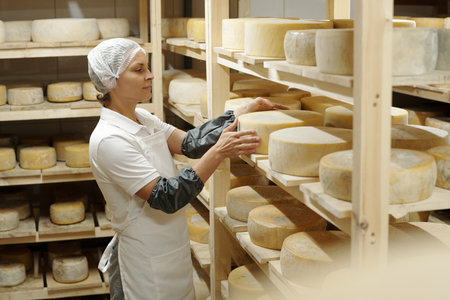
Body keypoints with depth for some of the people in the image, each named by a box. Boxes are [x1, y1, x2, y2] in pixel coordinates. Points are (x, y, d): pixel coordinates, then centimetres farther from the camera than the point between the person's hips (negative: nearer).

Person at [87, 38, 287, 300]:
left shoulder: (142, 118, 3)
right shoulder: (108, 140, -24)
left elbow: (188, 143, -3)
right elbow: (165, 197, -27)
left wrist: (244, 112, -8)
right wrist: (218, 153, -32)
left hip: (172, 247, 8)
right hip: (148, 263, -8)